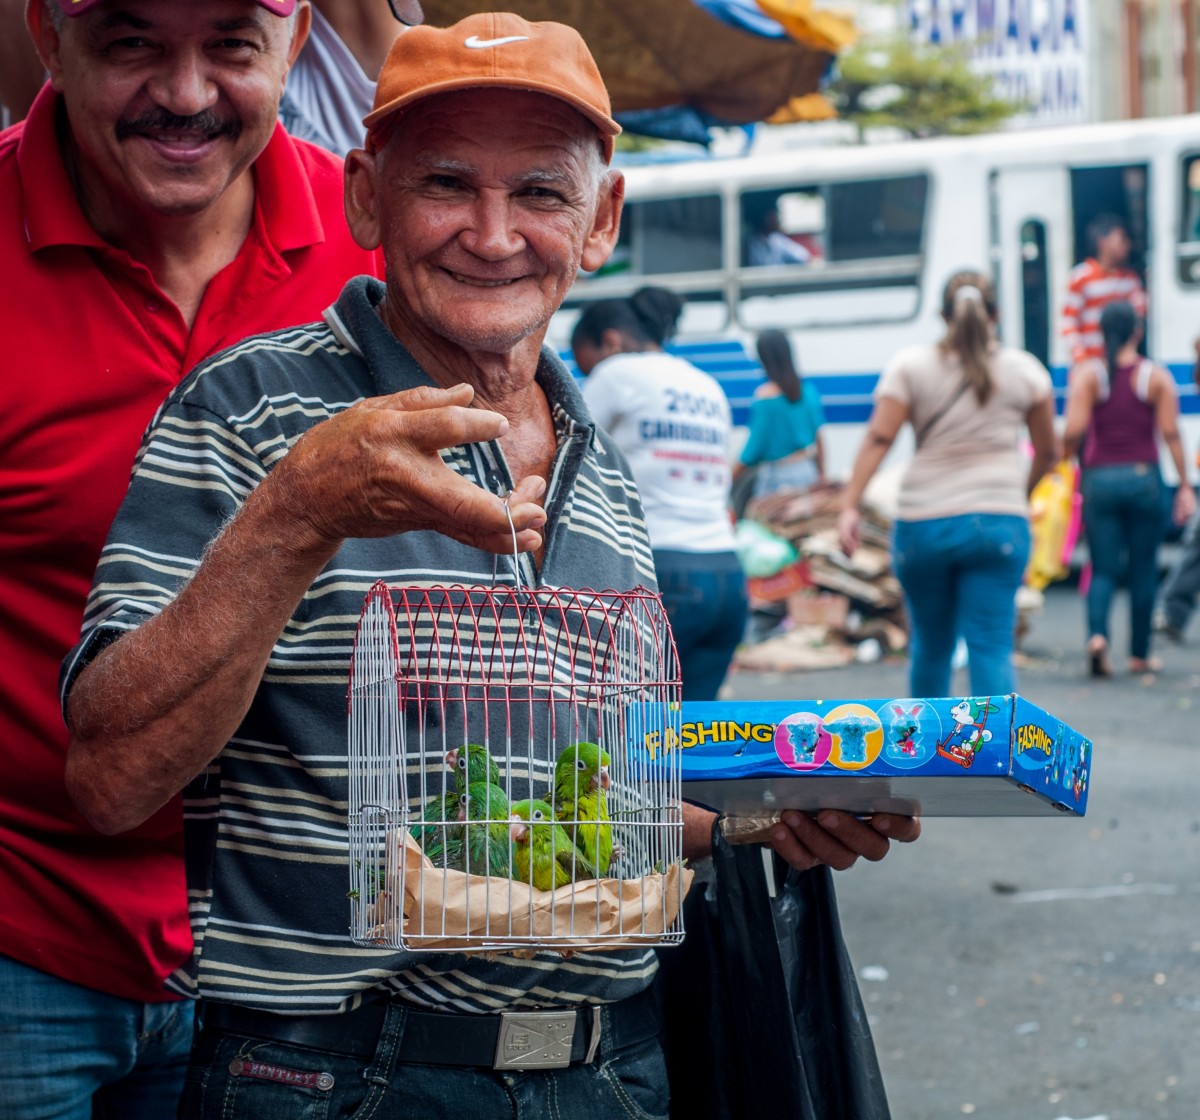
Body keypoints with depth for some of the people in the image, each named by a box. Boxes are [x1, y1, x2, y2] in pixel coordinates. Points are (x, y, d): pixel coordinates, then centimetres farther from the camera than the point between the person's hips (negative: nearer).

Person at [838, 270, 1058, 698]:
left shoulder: (910, 365, 2)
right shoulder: (1025, 370, 5)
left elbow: (878, 438, -8)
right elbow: (1047, 450, 12)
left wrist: (849, 506, -12)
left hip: (924, 523, 1)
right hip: (999, 522, -1)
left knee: (931, 645, 17)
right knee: (992, 649, -4)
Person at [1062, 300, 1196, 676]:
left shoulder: (1086, 375, -2)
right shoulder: (1156, 376, 0)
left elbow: (1073, 430, -12)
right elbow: (1170, 433, -3)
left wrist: (1068, 455, 9)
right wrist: (1184, 486, 0)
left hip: (1099, 479, 0)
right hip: (1144, 479, 0)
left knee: (1103, 569, 5)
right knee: (1144, 571, 10)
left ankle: (1097, 635, -21)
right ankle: (1140, 654, 16)